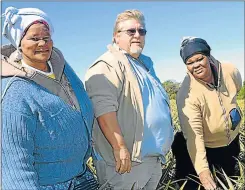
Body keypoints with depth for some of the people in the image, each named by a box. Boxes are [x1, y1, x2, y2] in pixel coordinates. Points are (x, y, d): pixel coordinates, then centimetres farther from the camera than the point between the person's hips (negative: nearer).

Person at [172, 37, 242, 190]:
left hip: (232, 142, 5)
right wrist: (202, 170, -45)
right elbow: (193, 134, -37)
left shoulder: (231, 71, -17)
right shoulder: (187, 93, -32)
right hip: (203, 148, -5)